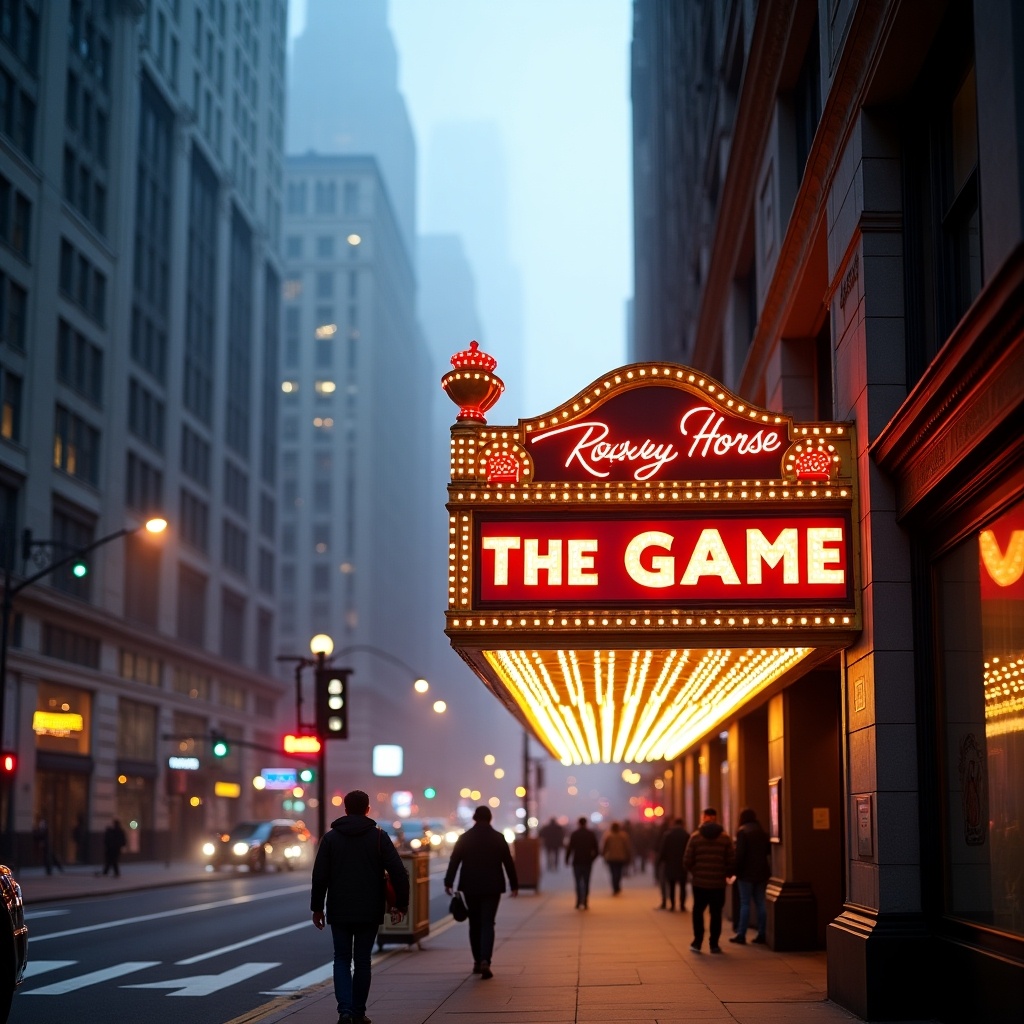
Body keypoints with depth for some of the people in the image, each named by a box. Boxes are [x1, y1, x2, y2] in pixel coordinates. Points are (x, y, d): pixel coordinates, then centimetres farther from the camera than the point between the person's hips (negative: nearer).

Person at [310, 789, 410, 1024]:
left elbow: (319, 876, -2)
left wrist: (317, 908, 6)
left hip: (339, 912, 0)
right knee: (362, 961, 11)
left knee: (342, 960, 9)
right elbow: (399, 872, -8)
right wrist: (400, 904, 0)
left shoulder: (331, 837, 1)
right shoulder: (379, 836, -1)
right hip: (369, 912, 0)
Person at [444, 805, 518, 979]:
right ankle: (485, 960, -19)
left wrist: (448, 882, -1)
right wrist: (514, 885, 9)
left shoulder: (464, 838, 0)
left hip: (470, 887, 1)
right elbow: (508, 863, 2)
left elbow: (454, 861, -3)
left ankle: (477, 961, 18)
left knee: (474, 924, 13)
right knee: (487, 924, -2)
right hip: (492, 887, -1)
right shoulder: (498, 838, -1)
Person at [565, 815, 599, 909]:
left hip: (577, 861, -2)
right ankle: (585, 903, 6)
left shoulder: (574, 834, -5)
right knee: (586, 882, 9)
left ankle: (579, 902, -13)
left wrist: (567, 859, 1)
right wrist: (592, 858, 16)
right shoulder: (591, 834, 4)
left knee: (578, 882, 1)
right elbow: (596, 849, 4)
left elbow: (570, 848, -8)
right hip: (588, 862, 2)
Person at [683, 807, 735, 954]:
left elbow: (687, 861, -7)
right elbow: (731, 860, -7)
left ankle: (697, 942, 11)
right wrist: (728, 873, 11)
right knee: (716, 913, 11)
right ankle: (714, 944, 11)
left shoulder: (695, 837, -5)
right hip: (718, 883, 0)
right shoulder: (725, 837, -4)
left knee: (698, 911, 15)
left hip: (699, 881, 0)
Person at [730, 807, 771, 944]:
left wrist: (735, 870, -11)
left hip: (747, 873, -6)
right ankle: (761, 934, 8)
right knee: (761, 903, 8)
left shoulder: (742, 831, -10)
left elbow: (739, 853, -15)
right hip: (762, 872, 6)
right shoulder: (762, 831, 10)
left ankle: (741, 934, -2)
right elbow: (768, 852, 14)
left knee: (745, 904, -3)